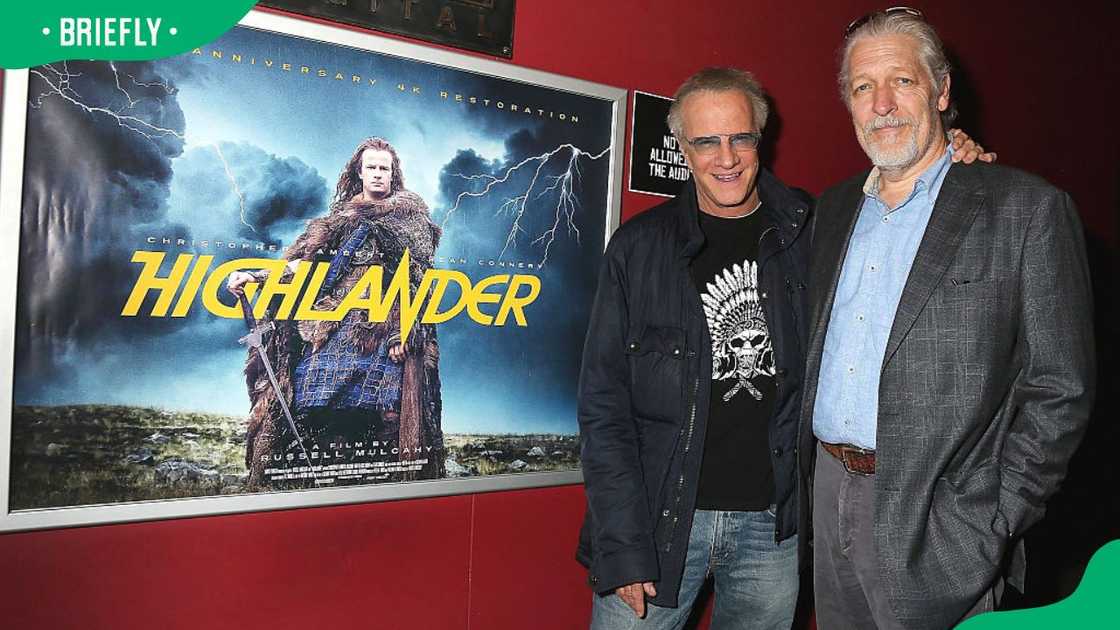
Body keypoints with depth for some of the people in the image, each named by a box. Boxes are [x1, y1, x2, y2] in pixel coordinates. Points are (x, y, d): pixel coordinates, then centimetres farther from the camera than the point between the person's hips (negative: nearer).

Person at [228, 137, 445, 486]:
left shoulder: (409, 210, 10)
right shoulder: (341, 215, 21)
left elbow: (415, 275, 1)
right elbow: (303, 258, 14)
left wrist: (404, 331, -10)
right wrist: (256, 276, -1)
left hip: (382, 326, -3)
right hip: (332, 324, 4)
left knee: (377, 408, -14)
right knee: (317, 409, -7)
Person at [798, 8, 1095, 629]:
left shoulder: (1026, 210, -5)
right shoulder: (833, 210, 11)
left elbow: (1059, 391, -7)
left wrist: (989, 527, -13)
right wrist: (816, 479, 7)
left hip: (934, 523, -5)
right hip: (829, 501, 5)